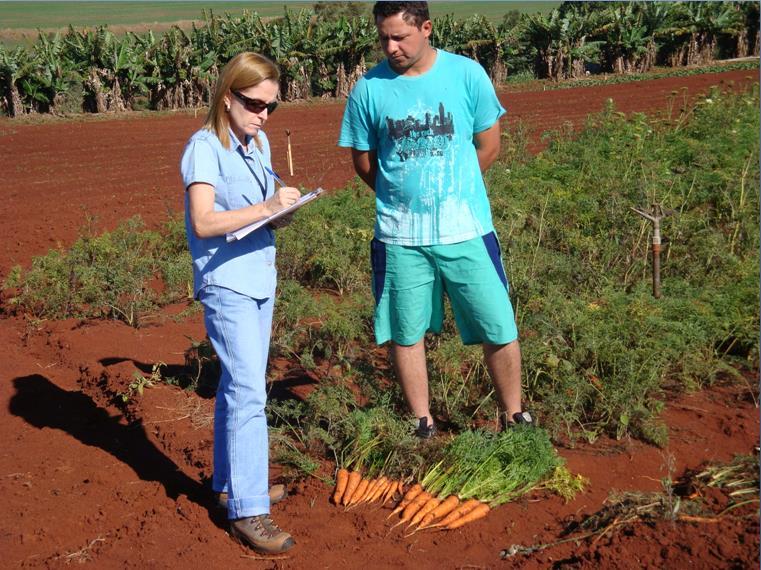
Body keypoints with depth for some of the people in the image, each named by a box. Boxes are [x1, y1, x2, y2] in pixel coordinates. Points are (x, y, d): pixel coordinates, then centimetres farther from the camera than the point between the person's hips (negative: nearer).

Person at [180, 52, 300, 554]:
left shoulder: (259, 144, 12)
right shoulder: (205, 147, -12)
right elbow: (204, 221, -21)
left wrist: (288, 205, -1)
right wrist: (266, 207, -27)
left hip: (260, 280, 8)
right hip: (226, 284, -8)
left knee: (239, 387, 16)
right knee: (248, 392, -12)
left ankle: (231, 484, 29)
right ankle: (247, 511, -6)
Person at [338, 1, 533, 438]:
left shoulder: (467, 74, -4)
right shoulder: (369, 89, -2)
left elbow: (489, 145, 4)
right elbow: (363, 161, 8)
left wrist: (451, 190, 8)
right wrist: (402, 195, 6)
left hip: (466, 231, -1)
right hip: (400, 237, 1)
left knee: (500, 331, 3)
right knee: (406, 334, 11)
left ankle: (513, 417, 25)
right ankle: (424, 425, 30)